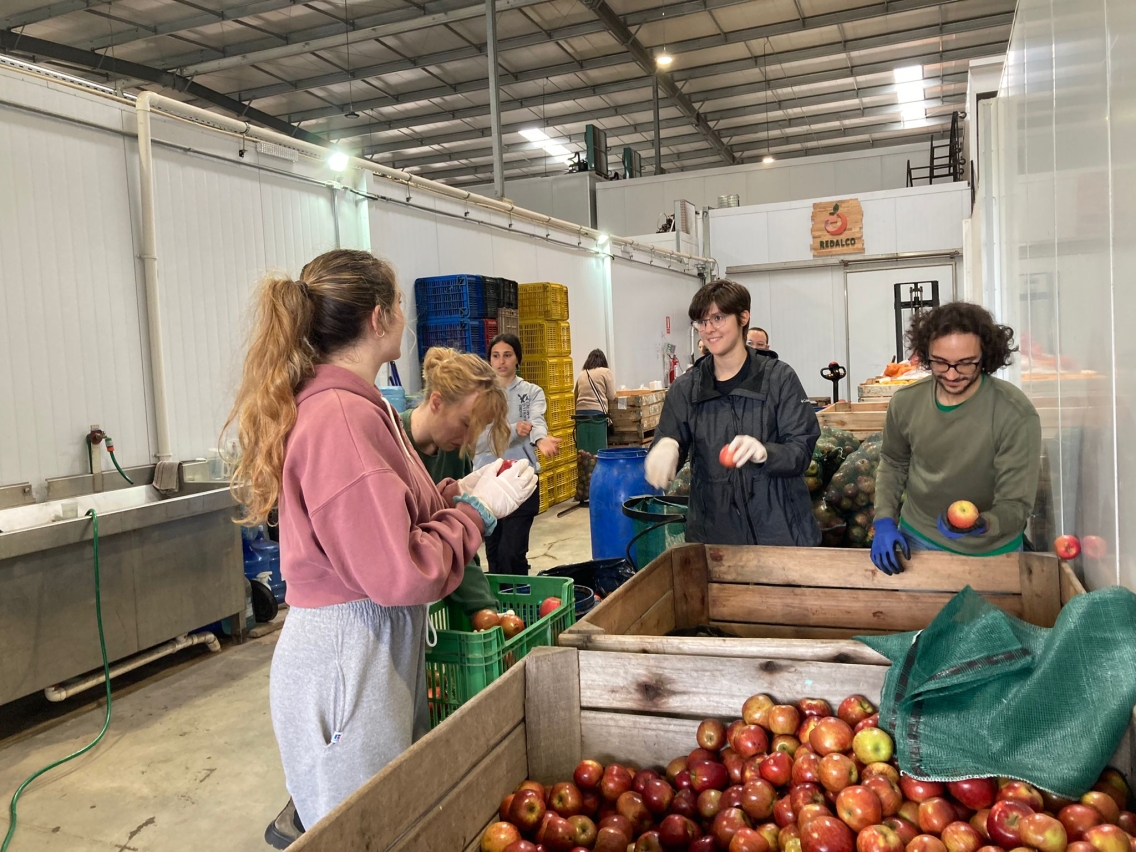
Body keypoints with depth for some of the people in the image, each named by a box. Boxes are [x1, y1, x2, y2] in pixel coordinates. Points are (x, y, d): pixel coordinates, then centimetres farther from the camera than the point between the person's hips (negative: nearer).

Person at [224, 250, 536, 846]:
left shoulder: (339, 403, 8)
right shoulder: (343, 419, -23)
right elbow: (400, 573, -24)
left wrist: (459, 490, 7)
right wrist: (477, 511, -11)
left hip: (378, 647, 10)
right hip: (349, 659, -10)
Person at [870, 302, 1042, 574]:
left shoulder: (1016, 415, -24)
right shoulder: (905, 402, -13)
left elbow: (1015, 504, -21)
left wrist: (981, 525, -41)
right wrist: (885, 522, -7)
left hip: (990, 551, -2)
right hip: (917, 539, 3)